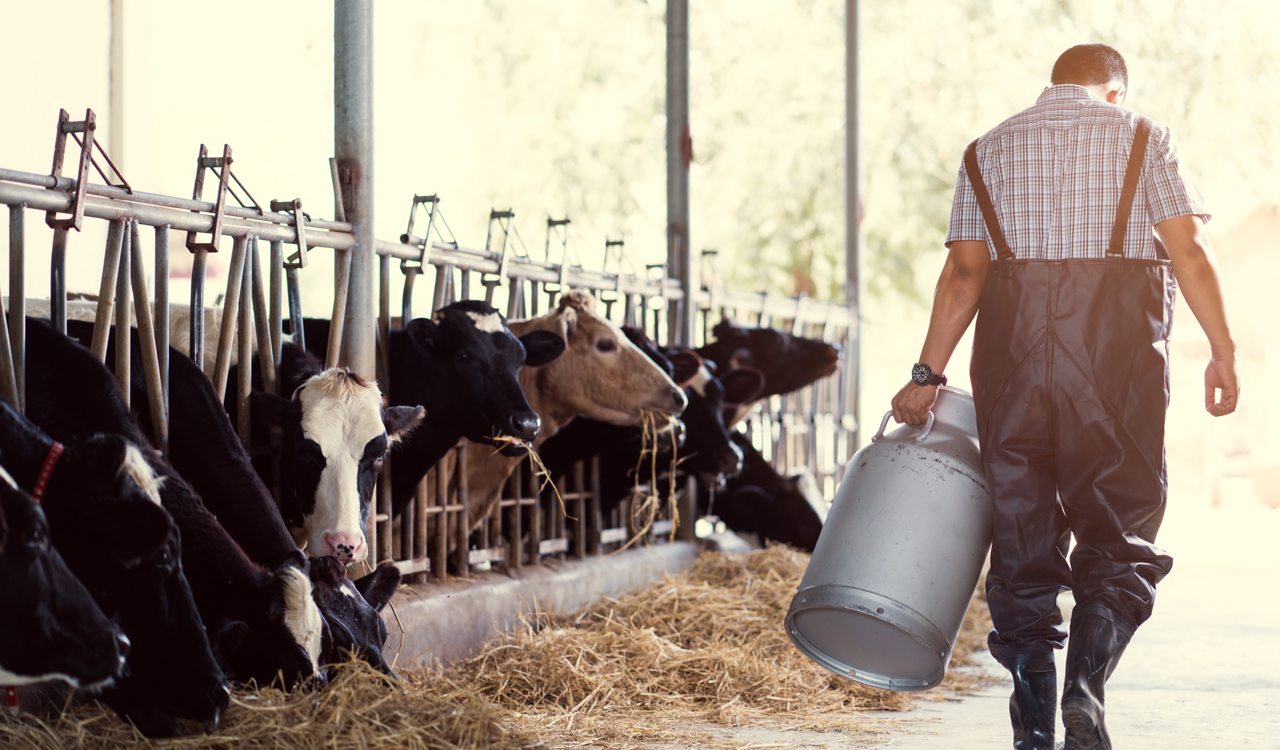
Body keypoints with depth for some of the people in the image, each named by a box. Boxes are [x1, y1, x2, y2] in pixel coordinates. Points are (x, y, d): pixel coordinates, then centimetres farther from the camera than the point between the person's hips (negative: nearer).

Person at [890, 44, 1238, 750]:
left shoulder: (987, 150, 16)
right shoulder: (1141, 137, 10)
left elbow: (964, 270, 6)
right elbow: (1188, 249, -2)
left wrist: (928, 373, 4)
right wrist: (1222, 350, -1)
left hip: (1011, 346, 2)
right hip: (1117, 347, -2)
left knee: (1022, 539, 6)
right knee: (1120, 532, 5)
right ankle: (1085, 685, -17)